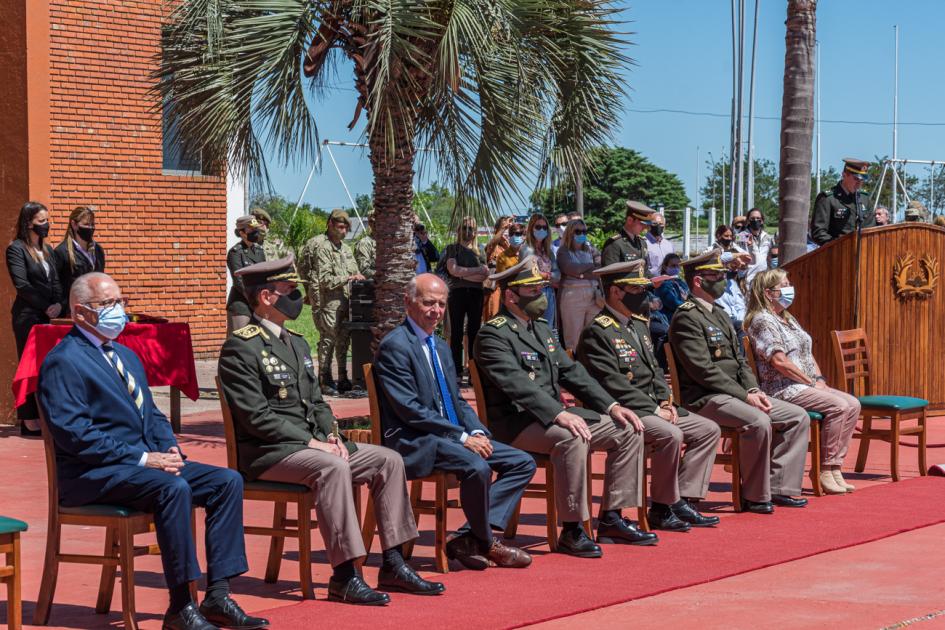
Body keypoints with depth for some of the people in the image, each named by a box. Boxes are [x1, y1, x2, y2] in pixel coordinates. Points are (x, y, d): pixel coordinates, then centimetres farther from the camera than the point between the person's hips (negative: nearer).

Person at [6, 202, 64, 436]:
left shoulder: (48, 250, 17)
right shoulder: (16, 249, -4)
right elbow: (21, 285, -11)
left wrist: (59, 304, -4)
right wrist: (46, 307, -12)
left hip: (48, 316, 6)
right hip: (28, 317, -6)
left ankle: (43, 416, 5)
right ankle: (29, 421, -3)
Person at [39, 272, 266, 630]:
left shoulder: (127, 356, 22)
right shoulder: (63, 362, -7)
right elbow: (74, 433, -17)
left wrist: (169, 448, 0)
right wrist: (141, 458, -20)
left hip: (144, 461, 9)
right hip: (94, 474, -9)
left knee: (228, 481, -8)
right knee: (173, 488, -34)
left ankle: (217, 596, -11)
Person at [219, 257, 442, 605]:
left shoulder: (297, 343, 19)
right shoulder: (240, 348, -11)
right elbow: (256, 416, -17)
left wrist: (332, 435, 1)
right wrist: (310, 441, -19)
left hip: (312, 443, 9)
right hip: (267, 453, -9)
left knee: (389, 460, -4)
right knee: (333, 467, -36)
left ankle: (393, 566, -4)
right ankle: (344, 577, -32)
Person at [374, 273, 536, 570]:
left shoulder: (439, 346, 19)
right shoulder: (394, 346, -10)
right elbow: (409, 410, -17)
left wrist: (478, 432, -2)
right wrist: (462, 437, -19)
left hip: (452, 435, 10)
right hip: (413, 441, -9)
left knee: (523, 463, -2)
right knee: (477, 467, -32)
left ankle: (469, 538, -9)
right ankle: (485, 543, -8)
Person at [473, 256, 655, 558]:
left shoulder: (541, 328, 19)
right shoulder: (493, 335, -10)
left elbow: (571, 371, 16)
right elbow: (517, 384, -24)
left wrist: (612, 406, 4)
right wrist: (559, 415, -34)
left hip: (553, 416, 9)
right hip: (514, 424, -9)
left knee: (628, 430, 0)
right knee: (572, 438, -37)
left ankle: (611, 520, 3)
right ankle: (571, 531, -28)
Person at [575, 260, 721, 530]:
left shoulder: (639, 324, 17)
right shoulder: (597, 333, -13)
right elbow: (613, 384, -20)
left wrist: (665, 401, 2)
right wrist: (654, 409, -19)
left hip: (652, 408, 10)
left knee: (708, 429, 1)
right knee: (670, 434, -32)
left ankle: (681, 500, -2)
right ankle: (661, 509, -15)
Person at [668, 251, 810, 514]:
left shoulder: (719, 315, 20)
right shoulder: (686, 318, -11)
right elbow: (704, 371, -18)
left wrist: (753, 389, 0)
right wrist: (744, 395, -18)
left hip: (735, 393, 10)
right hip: (705, 398, -10)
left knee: (798, 416, 1)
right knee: (759, 422, -32)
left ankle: (777, 486, 0)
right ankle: (754, 496, -18)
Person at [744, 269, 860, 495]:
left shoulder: (788, 319, 21)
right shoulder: (763, 321, -10)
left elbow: (808, 353, 22)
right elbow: (779, 361, -19)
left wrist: (820, 379, 4)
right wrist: (812, 382, -15)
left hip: (806, 386, 10)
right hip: (782, 389, -10)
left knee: (852, 404, -5)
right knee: (838, 406, -24)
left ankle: (834, 468, -7)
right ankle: (826, 471, -18)